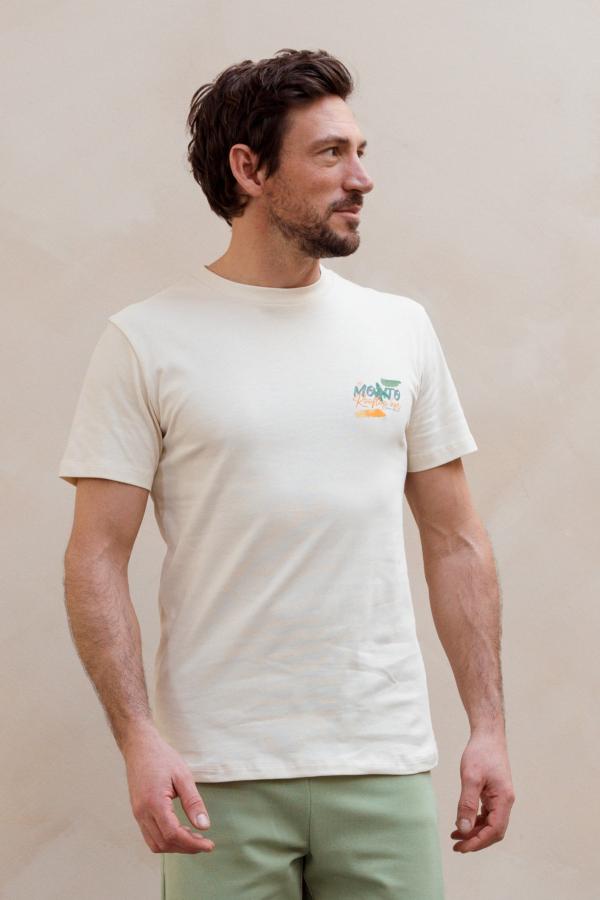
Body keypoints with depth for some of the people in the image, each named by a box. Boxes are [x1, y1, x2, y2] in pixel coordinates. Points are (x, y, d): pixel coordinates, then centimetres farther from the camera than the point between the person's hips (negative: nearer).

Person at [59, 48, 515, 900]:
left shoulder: (401, 328, 9)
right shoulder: (146, 342, -2)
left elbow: (456, 541, 11)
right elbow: (98, 557, -4)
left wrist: (489, 726, 4)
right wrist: (136, 736, -15)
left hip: (385, 764, 3)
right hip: (219, 778, -3)